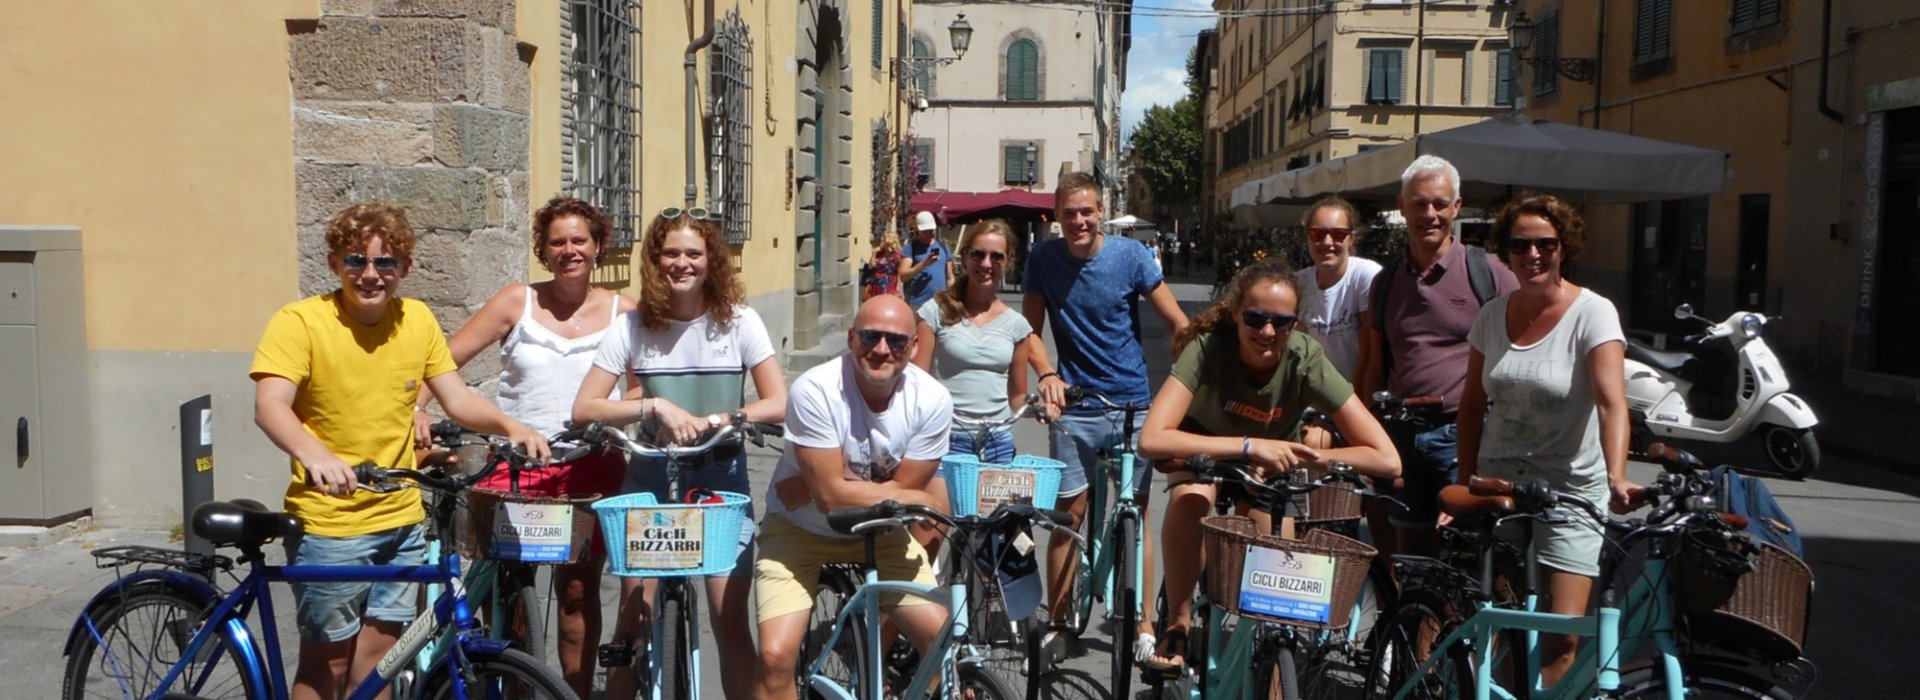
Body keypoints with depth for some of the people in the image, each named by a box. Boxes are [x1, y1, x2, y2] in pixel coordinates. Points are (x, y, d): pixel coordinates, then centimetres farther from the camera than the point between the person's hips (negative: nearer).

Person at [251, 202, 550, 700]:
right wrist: (313, 454, -44)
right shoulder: (300, 321, -12)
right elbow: (269, 406, -24)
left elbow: (457, 399, 2)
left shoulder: (417, 320, 2)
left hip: (401, 523, 4)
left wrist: (510, 426, -17)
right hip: (328, 526, -4)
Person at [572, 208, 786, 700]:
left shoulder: (739, 322, -6)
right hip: (652, 479, 1)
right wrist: (656, 407, -22)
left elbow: (778, 405, -10)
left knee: (731, 622, -3)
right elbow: (583, 409, -9)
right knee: (633, 621, 2)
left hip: (722, 478, -1)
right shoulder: (633, 326, -4)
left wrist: (714, 420, -24)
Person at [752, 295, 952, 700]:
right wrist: (928, 502, -21)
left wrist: (822, 488, -21)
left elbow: (902, 489, -14)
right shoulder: (815, 390, -27)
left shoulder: (932, 401, -18)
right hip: (800, 531, -2)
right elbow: (831, 495, -27)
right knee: (776, 656, -17)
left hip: (880, 533, 3)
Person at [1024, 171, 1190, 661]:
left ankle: (1144, 624, 14)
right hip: (1076, 405, 1)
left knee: (1136, 516, 4)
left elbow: (1179, 325, -4)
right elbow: (1031, 331, 5)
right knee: (1068, 515, 3)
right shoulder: (1044, 259, -1)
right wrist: (1047, 374, -13)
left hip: (1134, 404, -1)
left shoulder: (1130, 254, -6)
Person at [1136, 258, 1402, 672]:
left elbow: (1387, 461, -34)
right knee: (1190, 500, -33)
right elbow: (1151, 440, -49)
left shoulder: (1306, 359, -32)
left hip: (1269, 461, 2)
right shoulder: (1208, 349, -35)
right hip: (1207, 442, -2)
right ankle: (1177, 627, -13)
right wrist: (1249, 446, -52)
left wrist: (1295, 458, -39)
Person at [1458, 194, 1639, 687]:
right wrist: (1466, 481, 7)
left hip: (1570, 492, -4)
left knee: (1561, 636, -6)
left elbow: (1611, 402, -23)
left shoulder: (1592, 313, -11)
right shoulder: (1492, 315, 4)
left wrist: (1616, 477, -38)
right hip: (1498, 484, 4)